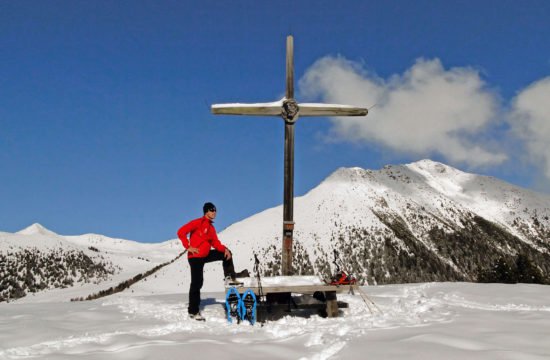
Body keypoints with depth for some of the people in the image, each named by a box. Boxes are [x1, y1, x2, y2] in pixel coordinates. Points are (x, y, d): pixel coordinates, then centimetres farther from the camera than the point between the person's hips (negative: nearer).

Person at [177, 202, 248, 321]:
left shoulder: (211, 227, 12)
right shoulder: (198, 223, -13)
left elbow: (215, 243, 11)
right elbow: (181, 232, -20)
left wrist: (225, 249, -7)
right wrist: (188, 247, -22)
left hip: (206, 255, 8)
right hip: (195, 257, -8)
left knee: (226, 254, 8)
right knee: (197, 283, -5)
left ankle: (230, 276, 19)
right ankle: (193, 311, 4)